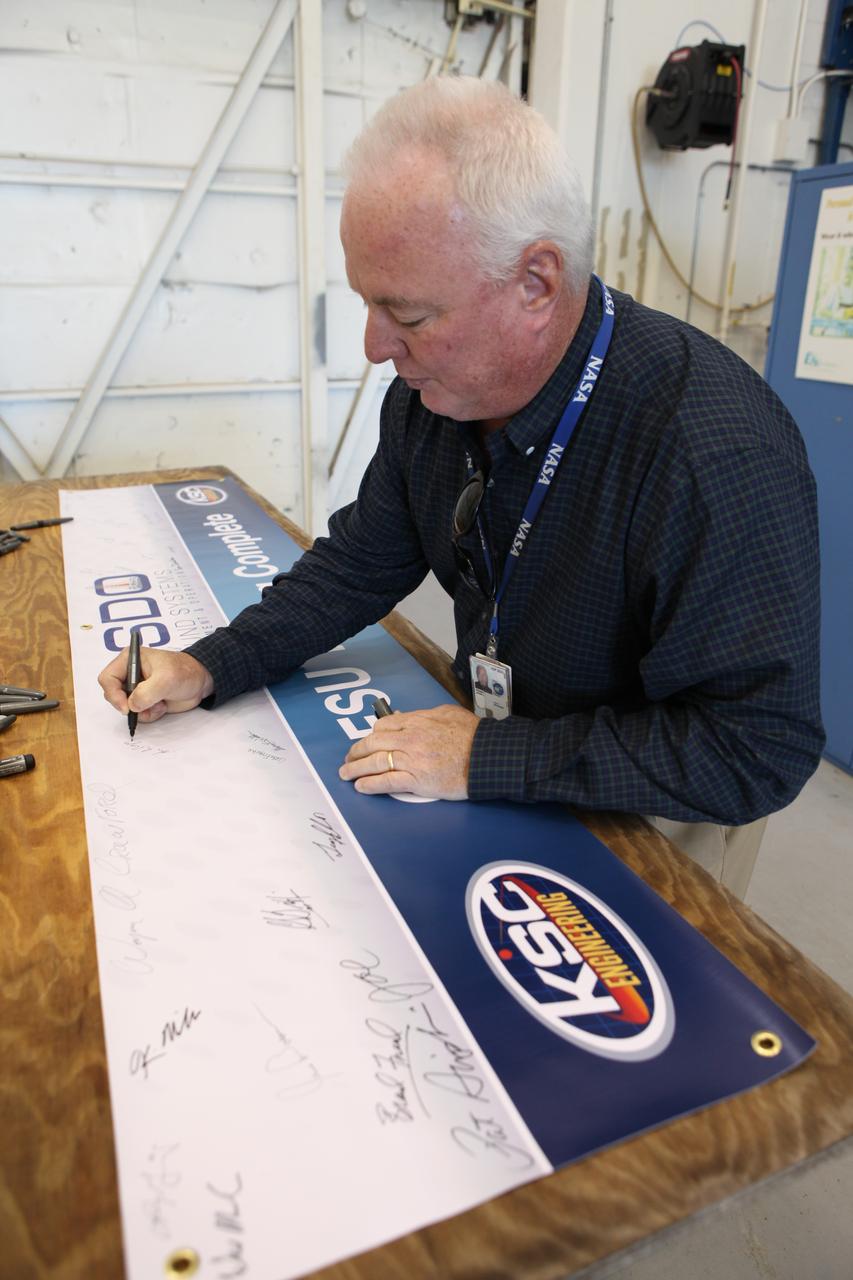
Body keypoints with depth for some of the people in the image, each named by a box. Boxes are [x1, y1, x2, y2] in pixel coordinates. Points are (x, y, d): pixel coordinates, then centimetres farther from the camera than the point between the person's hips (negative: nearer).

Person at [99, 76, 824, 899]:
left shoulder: (724, 454, -32)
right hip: (495, 760, 5)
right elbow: (361, 564, 4)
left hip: (644, 825, -4)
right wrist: (211, 667, -7)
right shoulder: (433, 390, -8)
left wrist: (491, 760, -28)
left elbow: (759, 750, -29)